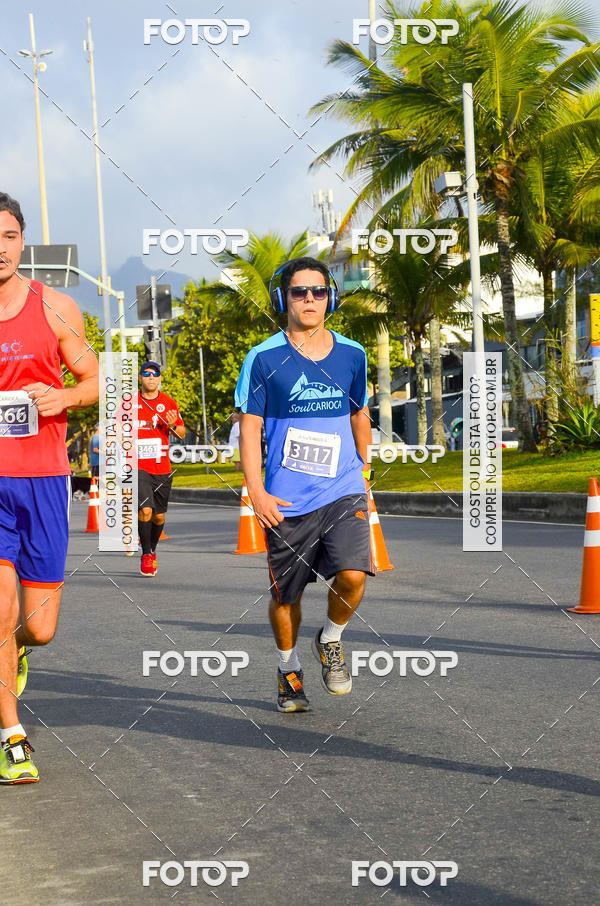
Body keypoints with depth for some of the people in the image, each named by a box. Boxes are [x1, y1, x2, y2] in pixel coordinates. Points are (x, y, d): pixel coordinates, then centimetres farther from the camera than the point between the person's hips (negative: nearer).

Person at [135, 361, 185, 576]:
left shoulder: (169, 403, 6)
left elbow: (182, 433, 9)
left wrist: (173, 426, -12)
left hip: (162, 468, 2)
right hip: (138, 466, -2)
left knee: (159, 516, 9)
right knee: (145, 510, -18)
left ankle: (152, 550, 33)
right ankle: (146, 554, -3)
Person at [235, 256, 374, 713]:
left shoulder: (351, 354, 6)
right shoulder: (264, 358, -4)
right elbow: (250, 427, -2)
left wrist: (363, 475, 24)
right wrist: (257, 492, -9)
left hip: (343, 492, 2)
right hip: (287, 501, -1)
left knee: (352, 575, -17)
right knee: (286, 594, 7)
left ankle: (330, 640, 12)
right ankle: (289, 668, 31)